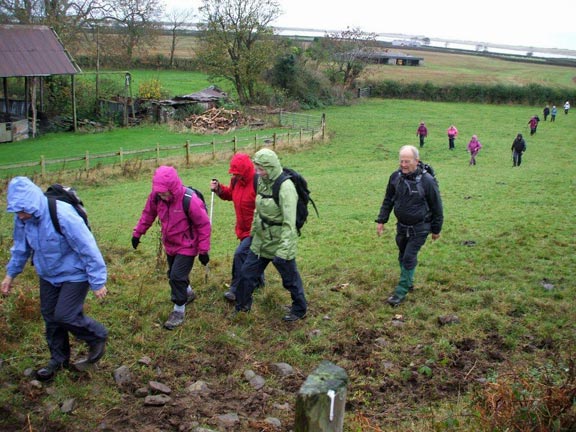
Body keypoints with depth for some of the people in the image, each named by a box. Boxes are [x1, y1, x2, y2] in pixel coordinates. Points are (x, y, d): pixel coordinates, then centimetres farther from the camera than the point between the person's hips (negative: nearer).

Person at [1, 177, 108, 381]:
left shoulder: (63, 215, -34)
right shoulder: (22, 218, -12)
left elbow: (88, 249, -26)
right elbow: (21, 247, 10)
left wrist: (98, 282, -21)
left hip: (74, 274, -7)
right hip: (48, 275, 7)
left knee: (65, 315, -10)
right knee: (49, 316, 14)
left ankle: (98, 338, 18)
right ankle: (58, 358, 35)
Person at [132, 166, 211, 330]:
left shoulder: (189, 200, -30)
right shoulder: (156, 197, -15)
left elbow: (204, 225, -20)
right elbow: (148, 214, 6)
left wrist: (203, 250, -17)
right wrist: (137, 233, 10)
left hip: (187, 246, -6)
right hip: (170, 245, 6)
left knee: (177, 276, -10)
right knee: (174, 274, 21)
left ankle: (179, 310, 9)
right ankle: (188, 293, 49)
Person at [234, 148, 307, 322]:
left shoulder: (285, 187, -25)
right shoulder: (262, 182, 0)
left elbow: (289, 223, -27)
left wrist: (283, 251, -28)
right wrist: (253, 231, 20)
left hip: (280, 242, -7)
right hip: (262, 240, 7)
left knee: (290, 279, 10)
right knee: (247, 273, 15)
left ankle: (299, 310, 32)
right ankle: (242, 307, 35)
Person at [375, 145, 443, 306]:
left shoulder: (427, 181, -20)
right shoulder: (395, 177, -7)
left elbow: (437, 207, -9)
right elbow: (388, 200, 7)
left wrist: (436, 229, -2)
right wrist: (381, 220, 5)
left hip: (419, 228, -5)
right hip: (402, 225, 5)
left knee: (409, 258, -7)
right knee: (403, 256, 16)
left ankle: (401, 291, 3)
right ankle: (408, 282, 37)